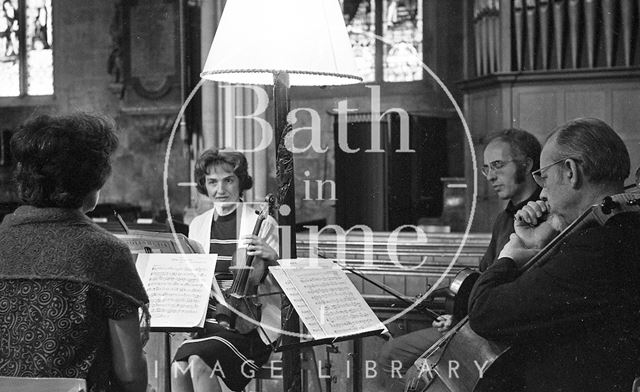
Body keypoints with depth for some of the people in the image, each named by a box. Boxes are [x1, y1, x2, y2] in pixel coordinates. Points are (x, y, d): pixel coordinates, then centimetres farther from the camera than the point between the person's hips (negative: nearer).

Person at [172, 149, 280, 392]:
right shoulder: (198, 225, 13)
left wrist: (271, 259, -23)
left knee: (197, 361, -28)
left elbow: (281, 285, -2)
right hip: (208, 321, 4)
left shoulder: (262, 224, -2)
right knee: (179, 367, -23)